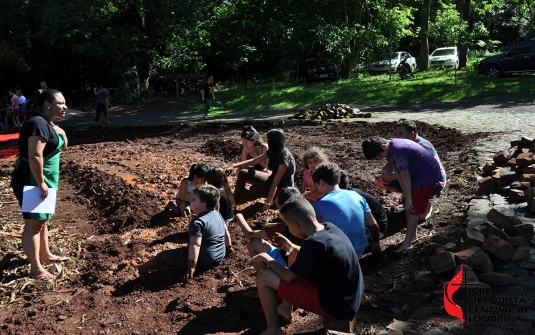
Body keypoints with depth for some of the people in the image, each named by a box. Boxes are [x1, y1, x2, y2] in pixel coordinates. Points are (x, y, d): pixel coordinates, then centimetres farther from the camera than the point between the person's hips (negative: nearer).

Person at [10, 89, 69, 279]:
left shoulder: (48, 124, 11)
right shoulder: (39, 123, -20)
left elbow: (63, 146, 24)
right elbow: (35, 156, -27)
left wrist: (61, 133, 6)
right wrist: (41, 183, -25)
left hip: (42, 180, 11)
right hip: (31, 181, -11)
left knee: (43, 220, 22)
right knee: (34, 224, -3)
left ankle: (46, 255, 37)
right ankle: (36, 268, 4)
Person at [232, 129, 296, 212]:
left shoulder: (284, 159, -30)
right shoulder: (272, 152, -6)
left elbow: (275, 183, -31)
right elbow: (254, 161, -2)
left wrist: (267, 203, -31)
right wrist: (235, 166, -10)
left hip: (284, 187, -8)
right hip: (275, 179, 8)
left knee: (254, 189, -24)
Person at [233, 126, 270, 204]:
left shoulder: (264, 147, -15)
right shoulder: (246, 148, -1)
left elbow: (265, 165, -15)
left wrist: (254, 154, -20)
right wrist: (245, 152, -20)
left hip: (268, 175, -7)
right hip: (256, 174, 7)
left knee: (243, 173, -28)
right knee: (239, 172, -20)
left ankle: (235, 201, -25)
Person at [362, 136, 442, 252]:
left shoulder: (396, 150, -30)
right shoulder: (391, 146, -1)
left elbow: (405, 175, -26)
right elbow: (397, 170, 3)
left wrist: (408, 198, -19)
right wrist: (405, 191, 4)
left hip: (427, 175, -9)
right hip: (417, 174, 9)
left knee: (413, 207, -7)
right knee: (407, 205, 13)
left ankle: (407, 243, 0)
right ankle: (413, 235, 27)